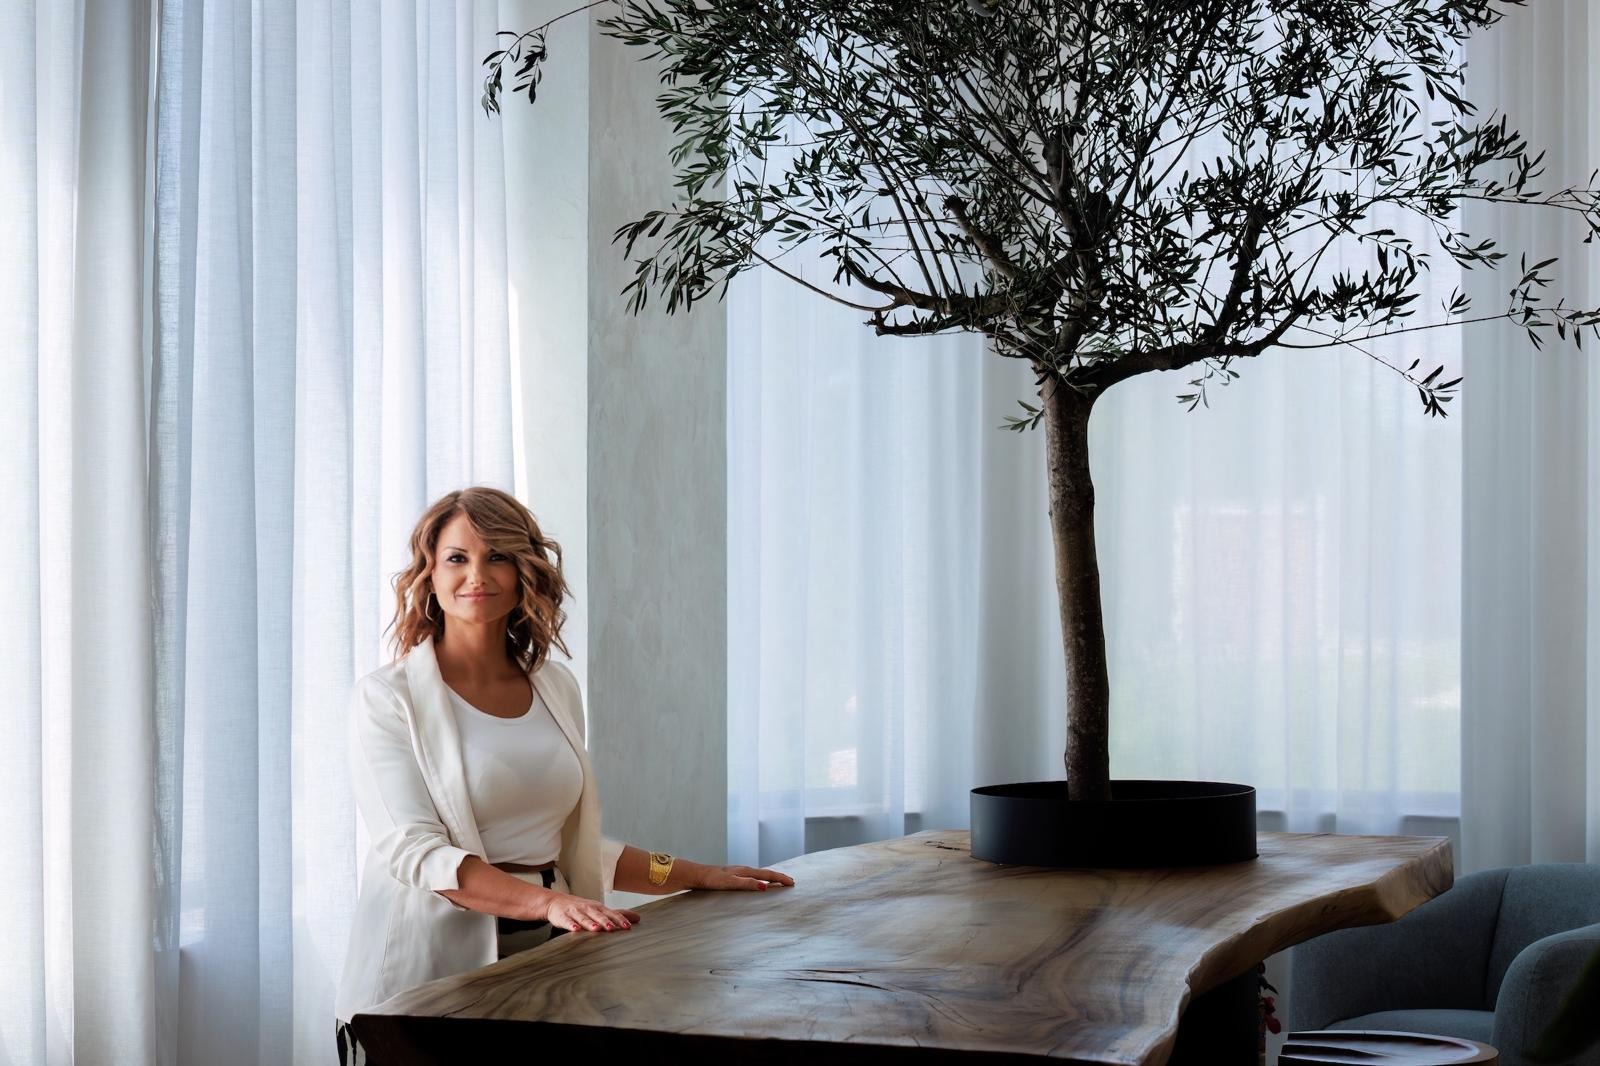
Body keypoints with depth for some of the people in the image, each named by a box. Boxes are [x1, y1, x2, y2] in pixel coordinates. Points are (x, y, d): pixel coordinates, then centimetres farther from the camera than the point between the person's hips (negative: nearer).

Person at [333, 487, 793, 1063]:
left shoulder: (556, 688, 12)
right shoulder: (387, 698, -4)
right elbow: (414, 851, -15)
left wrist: (702, 876, 14)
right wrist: (550, 902, -26)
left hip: (545, 958, 4)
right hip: (428, 970, -4)